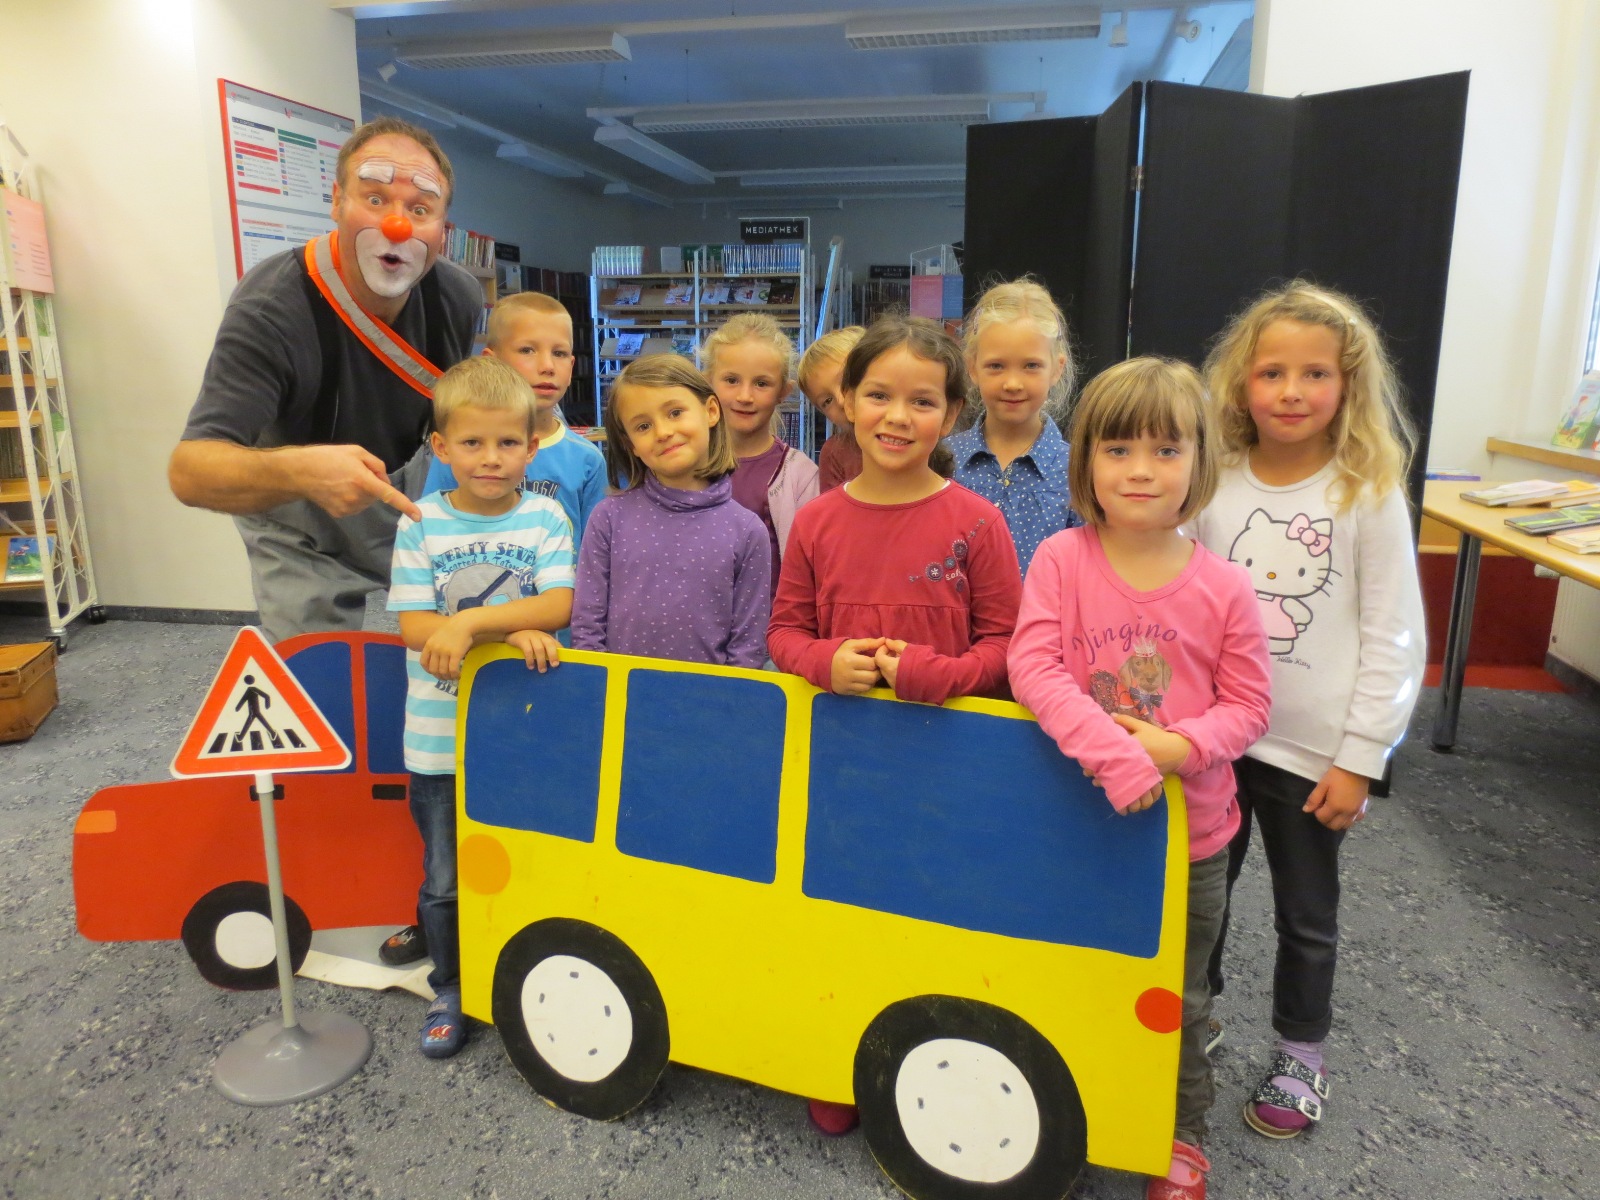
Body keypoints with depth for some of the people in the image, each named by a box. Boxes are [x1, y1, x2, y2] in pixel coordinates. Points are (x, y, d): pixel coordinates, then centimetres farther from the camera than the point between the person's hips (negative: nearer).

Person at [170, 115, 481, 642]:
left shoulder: (459, 297, -17)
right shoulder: (272, 308, -32)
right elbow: (189, 469, -37)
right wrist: (298, 471, -56)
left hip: (411, 490, 4)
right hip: (304, 522, -3)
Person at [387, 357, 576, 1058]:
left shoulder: (544, 517, -4)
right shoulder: (421, 524, -4)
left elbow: (559, 607, -16)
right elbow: (414, 626, -10)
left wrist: (468, 622, -25)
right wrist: (511, 629, -19)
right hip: (441, 739, 0)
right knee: (445, 880, 13)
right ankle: (450, 990, 36)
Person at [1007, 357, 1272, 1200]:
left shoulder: (1224, 587, -10)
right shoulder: (1061, 560, -12)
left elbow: (1248, 706, -3)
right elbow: (1032, 666, -19)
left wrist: (1181, 745, -23)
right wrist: (1110, 749, -30)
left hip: (1190, 830, 1)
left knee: (1177, 997, 20)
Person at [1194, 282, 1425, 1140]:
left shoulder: (1369, 494, -9)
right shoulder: (1213, 483, -3)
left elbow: (1393, 640, -8)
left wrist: (1359, 758, -9)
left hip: (1310, 748, -2)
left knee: (1306, 913, 15)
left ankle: (1299, 1054, 36)